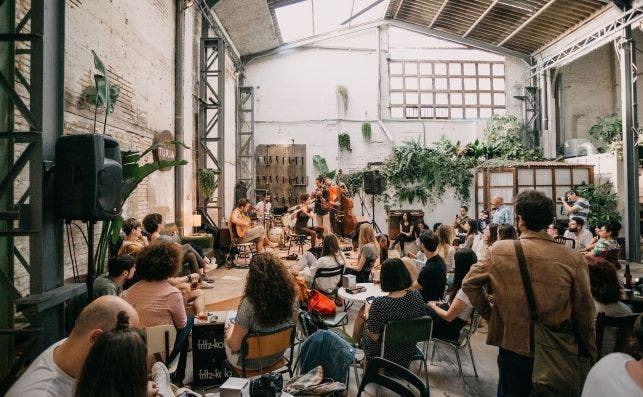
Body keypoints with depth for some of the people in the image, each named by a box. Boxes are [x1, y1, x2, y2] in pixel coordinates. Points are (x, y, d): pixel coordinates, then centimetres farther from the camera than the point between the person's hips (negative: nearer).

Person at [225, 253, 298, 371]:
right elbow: (292, 321, 1)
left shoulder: (249, 304, -35)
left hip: (251, 362, -5)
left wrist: (229, 333, -4)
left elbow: (234, 345, -26)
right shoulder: (291, 298, -19)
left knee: (228, 326, 26)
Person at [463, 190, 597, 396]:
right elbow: (584, 312, -7)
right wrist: (590, 352, 6)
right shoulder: (573, 259, -15)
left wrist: (489, 314, 6)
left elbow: (469, 283, -5)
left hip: (512, 346, 0)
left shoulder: (499, 250, -13)